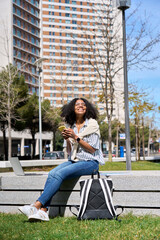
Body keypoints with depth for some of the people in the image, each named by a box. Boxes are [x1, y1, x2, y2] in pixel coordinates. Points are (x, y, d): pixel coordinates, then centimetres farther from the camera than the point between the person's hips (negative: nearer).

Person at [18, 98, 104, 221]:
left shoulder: (92, 124, -2)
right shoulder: (70, 126, 13)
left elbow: (92, 149, -7)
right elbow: (70, 152, 15)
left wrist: (76, 137, -14)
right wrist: (67, 140, -5)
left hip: (90, 162, -5)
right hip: (73, 160, 5)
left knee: (60, 173, -29)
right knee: (52, 173, -25)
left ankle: (37, 205, -32)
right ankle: (43, 211, -32)